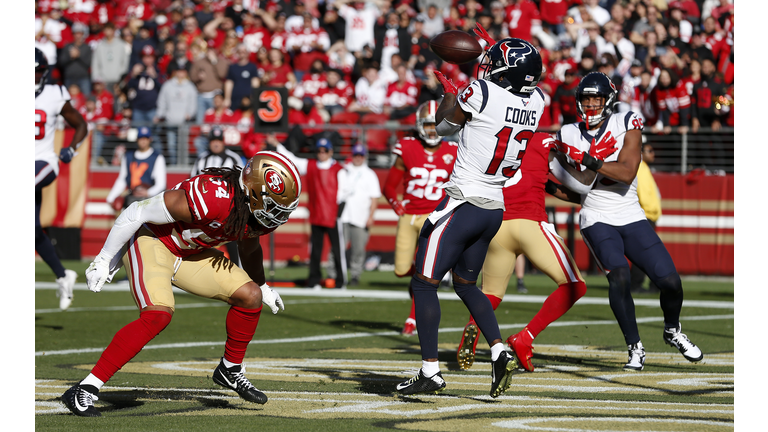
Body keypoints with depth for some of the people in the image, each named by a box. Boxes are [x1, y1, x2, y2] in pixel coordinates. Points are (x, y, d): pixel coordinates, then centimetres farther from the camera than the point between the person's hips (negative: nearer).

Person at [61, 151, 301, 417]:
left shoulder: (258, 211, -9)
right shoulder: (212, 198, -35)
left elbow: (249, 247, 18)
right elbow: (137, 213, -27)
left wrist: (262, 286, 33)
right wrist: (105, 260, -18)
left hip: (187, 253, 8)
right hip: (151, 242, -8)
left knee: (250, 296, 0)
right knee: (159, 313, -29)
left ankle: (230, 370, 23)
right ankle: (83, 391, -28)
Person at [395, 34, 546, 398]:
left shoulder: (481, 92, -17)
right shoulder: (535, 102, 0)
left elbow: (444, 125, 2)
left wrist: (449, 91, 19)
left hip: (463, 204, -7)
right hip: (495, 209, 7)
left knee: (424, 283, 0)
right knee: (466, 284, 23)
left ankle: (430, 370, -5)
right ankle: (499, 353, 8)